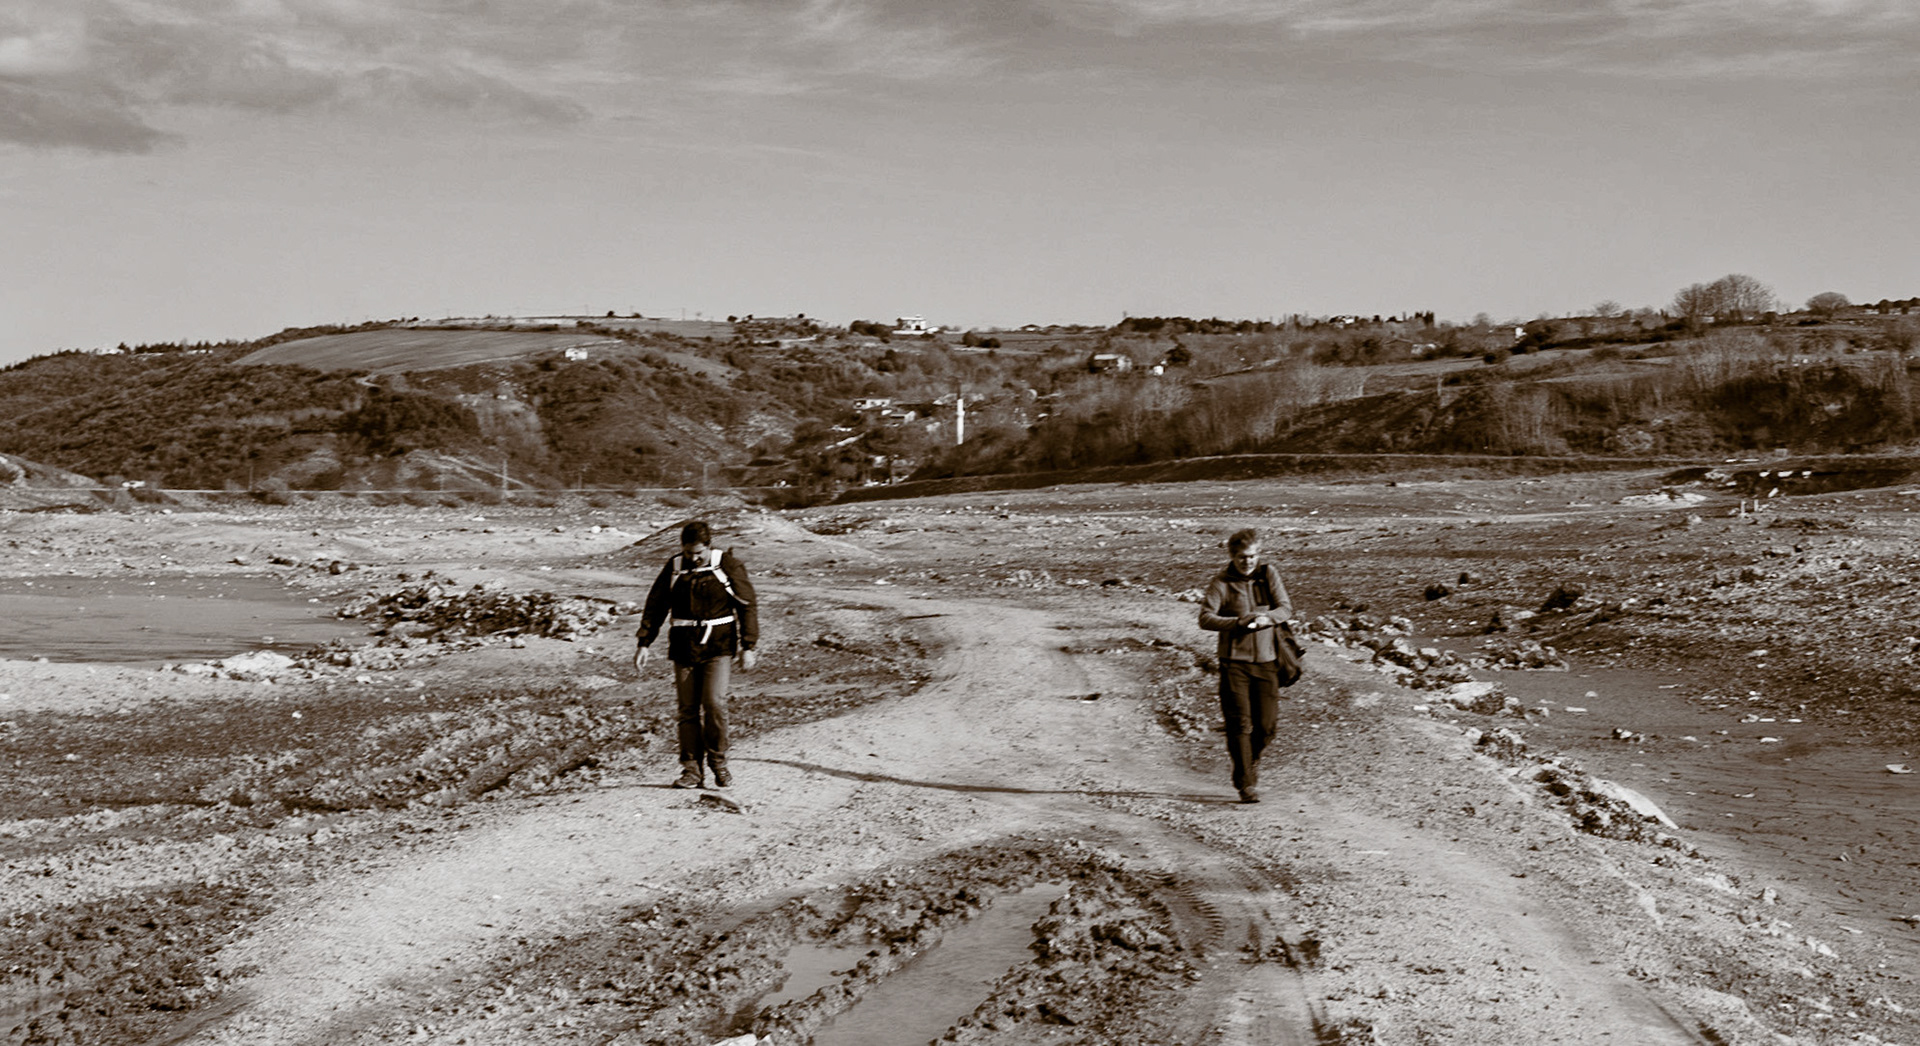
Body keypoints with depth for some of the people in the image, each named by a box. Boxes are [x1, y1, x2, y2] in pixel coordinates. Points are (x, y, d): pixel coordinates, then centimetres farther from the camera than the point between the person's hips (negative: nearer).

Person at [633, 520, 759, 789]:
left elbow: (748, 606, 1)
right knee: (688, 709, 1)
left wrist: (748, 647, -2)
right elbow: (654, 606, 11)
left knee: (714, 702, -14)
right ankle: (692, 769, 7)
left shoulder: (728, 566, -3)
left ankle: (718, 762, 4)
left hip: (718, 645, -3)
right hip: (684, 646, 3)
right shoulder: (673, 568, 4)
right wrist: (645, 643, 4)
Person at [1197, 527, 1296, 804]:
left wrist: (1266, 618, -19)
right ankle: (1245, 783, 1)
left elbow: (1286, 608, 3)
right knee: (1240, 723, -7)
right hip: (1234, 659, -3)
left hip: (1266, 659, 3)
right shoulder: (1221, 583, -3)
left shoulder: (1268, 574, 7)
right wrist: (1238, 622, -27)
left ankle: (1252, 761, 33)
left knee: (1267, 723, 3)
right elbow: (1206, 618, -12)